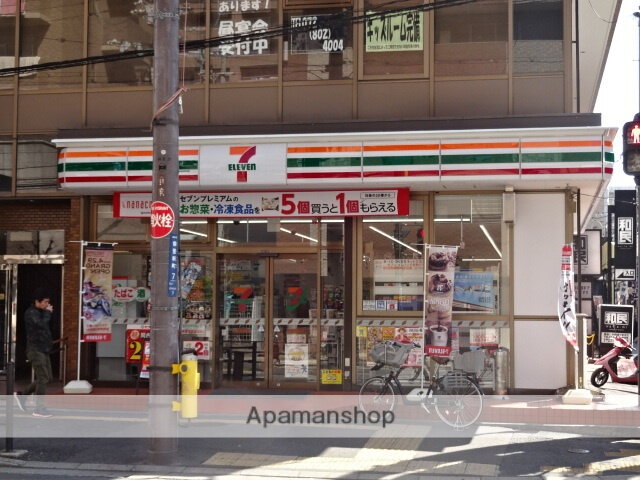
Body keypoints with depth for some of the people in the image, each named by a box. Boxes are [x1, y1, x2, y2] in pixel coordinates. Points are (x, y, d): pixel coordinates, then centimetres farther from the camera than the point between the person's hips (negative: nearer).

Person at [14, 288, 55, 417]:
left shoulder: (41, 312, 18)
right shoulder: (30, 313, -10)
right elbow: (41, 324, -26)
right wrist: (48, 313, -12)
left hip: (43, 350, 9)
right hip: (36, 350, -9)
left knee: (47, 378, 11)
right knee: (43, 378, -11)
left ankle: (21, 395, 20)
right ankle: (39, 409, -7)